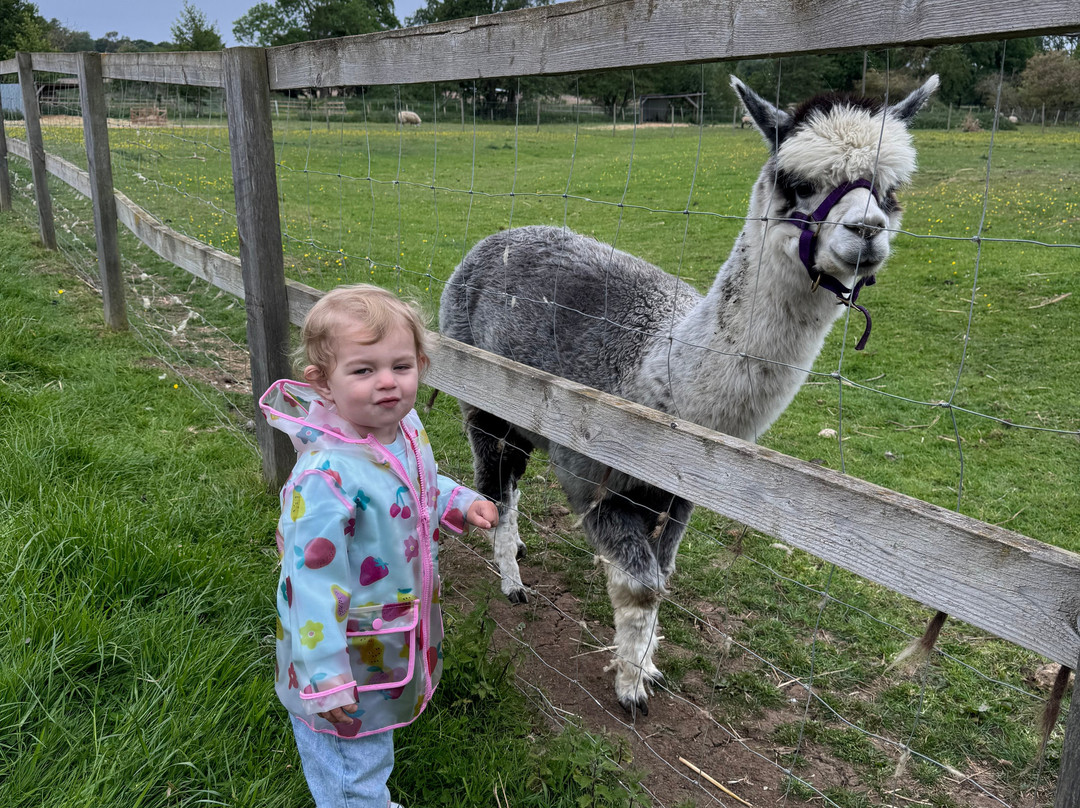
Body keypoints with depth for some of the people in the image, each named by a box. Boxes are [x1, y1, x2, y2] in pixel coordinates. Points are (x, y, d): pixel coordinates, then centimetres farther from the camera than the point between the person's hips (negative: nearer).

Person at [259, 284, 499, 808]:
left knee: (376, 735, 33)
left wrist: (460, 504, -3)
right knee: (352, 759, 17)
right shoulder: (327, 476, -36)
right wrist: (324, 677, -24)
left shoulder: (406, 428, -9)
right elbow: (313, 581, -30)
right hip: (351, 653, -8)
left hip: (397, 635, 8)